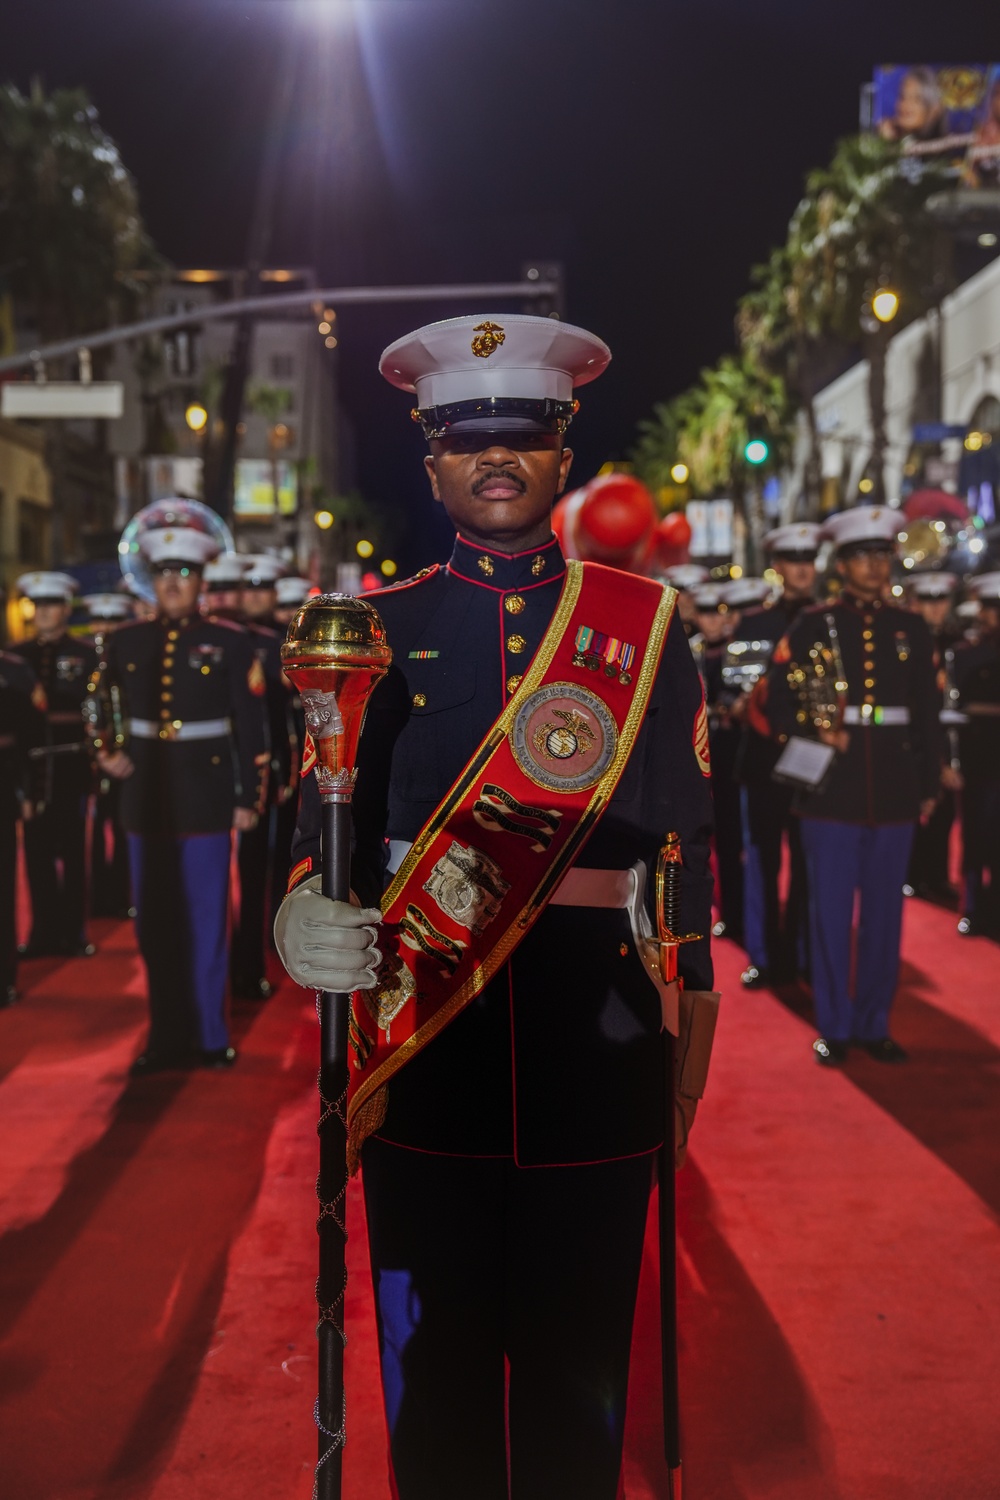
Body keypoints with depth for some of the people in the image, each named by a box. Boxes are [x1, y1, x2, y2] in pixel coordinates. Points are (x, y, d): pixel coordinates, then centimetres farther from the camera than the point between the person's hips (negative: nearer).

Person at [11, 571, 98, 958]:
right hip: (30, 762, 3)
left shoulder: (85, 654, 1)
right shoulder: (17, 654, 10)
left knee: (71, 851, 4)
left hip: (70, 763, -3)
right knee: (37, 851, 6)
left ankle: (72, 933, 12)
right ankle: (44, 932, 14)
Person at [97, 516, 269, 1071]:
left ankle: (211, 1035, 16)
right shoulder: (125, 643, 7)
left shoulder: (230, 644, -2)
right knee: (154, 923, 9)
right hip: (146, 798, 3)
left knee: (206, 921, 2)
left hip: (206, 799, -3)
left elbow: (252, 729, -3)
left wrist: (250, 797, -7)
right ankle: (167, 1036, 20)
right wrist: (106, 753, 2)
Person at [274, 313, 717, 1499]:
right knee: (433, 1343, 10)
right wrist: (304, 917, -22)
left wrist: (689, 1018, 1)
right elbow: (327, 811, 0)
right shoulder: (384, 628, 6)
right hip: (422, 1034, 0)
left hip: (595, 1034, 0)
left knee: (578, 1343, 12)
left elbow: (686, 832, 5)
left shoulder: (644, 621, 6)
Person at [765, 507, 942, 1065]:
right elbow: (780, 703, 1)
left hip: (894, 793, 3)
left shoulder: (912, 630, 9)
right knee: (832, 912, 3)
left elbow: (928, 715, 10)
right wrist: (817, 730, -16)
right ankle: (835, 1027, 14)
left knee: (885, 912, 8)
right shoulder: (813, 625, 1)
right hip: (833, 791, -2)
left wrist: (930, 784, 8)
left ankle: (875, 1023, 20)